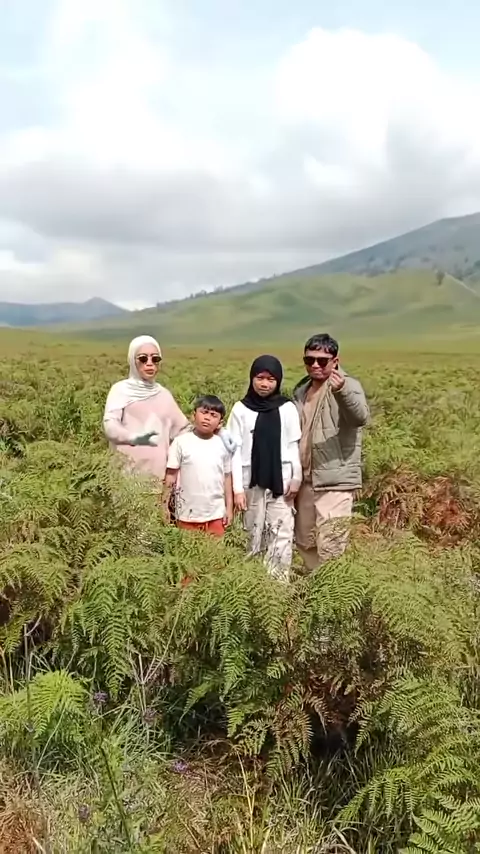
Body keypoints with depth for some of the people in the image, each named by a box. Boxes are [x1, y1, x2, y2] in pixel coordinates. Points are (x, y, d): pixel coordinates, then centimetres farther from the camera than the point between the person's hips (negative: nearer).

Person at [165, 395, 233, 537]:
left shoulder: (223, 445, 1)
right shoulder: (181, 442, -7)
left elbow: (227, 477, 8)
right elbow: (171, 475, -4)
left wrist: (229, 507, 8)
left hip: (216, 513, 2)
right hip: (188, 513, -2)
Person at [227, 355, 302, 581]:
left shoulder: (287, 409, 1)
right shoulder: (241, 409, 0)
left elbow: (294, 446, 5)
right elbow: (235, 451, 0)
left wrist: (296, 477, -3)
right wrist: (237, 488, -4)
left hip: (281, 482, 0)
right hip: (252, 483, 0)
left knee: (281, 535, -2)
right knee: (254, 535, 7)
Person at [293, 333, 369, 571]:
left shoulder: (348, 385, -9)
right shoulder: (301, 390, 12)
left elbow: (361, 417, -29)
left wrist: (342, 391, -47)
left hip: (335, 480, -8)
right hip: (306, 479, 8)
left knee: (330, 547, -8)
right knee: (305, 542, 20)